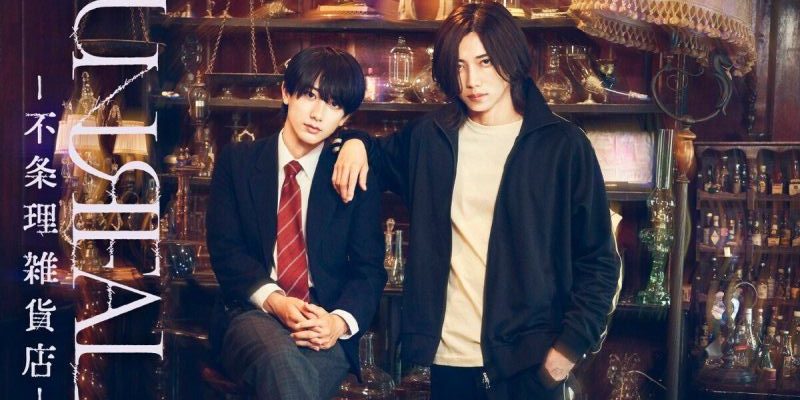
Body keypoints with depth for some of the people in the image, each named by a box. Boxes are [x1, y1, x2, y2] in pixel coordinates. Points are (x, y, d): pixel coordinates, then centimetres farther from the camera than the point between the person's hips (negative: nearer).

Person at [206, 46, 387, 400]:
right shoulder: (236, 161, 9)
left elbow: (368, 267, 5)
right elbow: (224, 248, 2)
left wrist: (339, 321, -16)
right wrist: (274, 301, -16)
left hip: (325, 324, 1)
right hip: (254, 312, 0)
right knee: (283, 360, -36)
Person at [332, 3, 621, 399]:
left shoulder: (564, 146, -4)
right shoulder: (430, 136, 4)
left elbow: (597, 261, -2)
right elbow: (379, 155, 25)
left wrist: (571, 344, -10)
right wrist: (355, 142, 3)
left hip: (528, 361, -3)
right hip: (450, 357, 3)